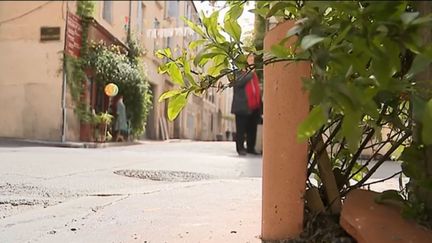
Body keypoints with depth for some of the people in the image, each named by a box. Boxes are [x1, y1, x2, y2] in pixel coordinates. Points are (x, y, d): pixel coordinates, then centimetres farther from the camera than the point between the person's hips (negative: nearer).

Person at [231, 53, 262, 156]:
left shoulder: (254, 74, 23)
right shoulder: (239, 73, 2)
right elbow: (238, 83, -18)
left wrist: (259, 104, 15)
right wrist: (250, 73, -14)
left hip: (254, 107, 6)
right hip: (243, 106, -6)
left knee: (252, 129, 10)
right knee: (241, 129, -1)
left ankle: (250, 148, 18)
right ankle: (240, 148, 6)